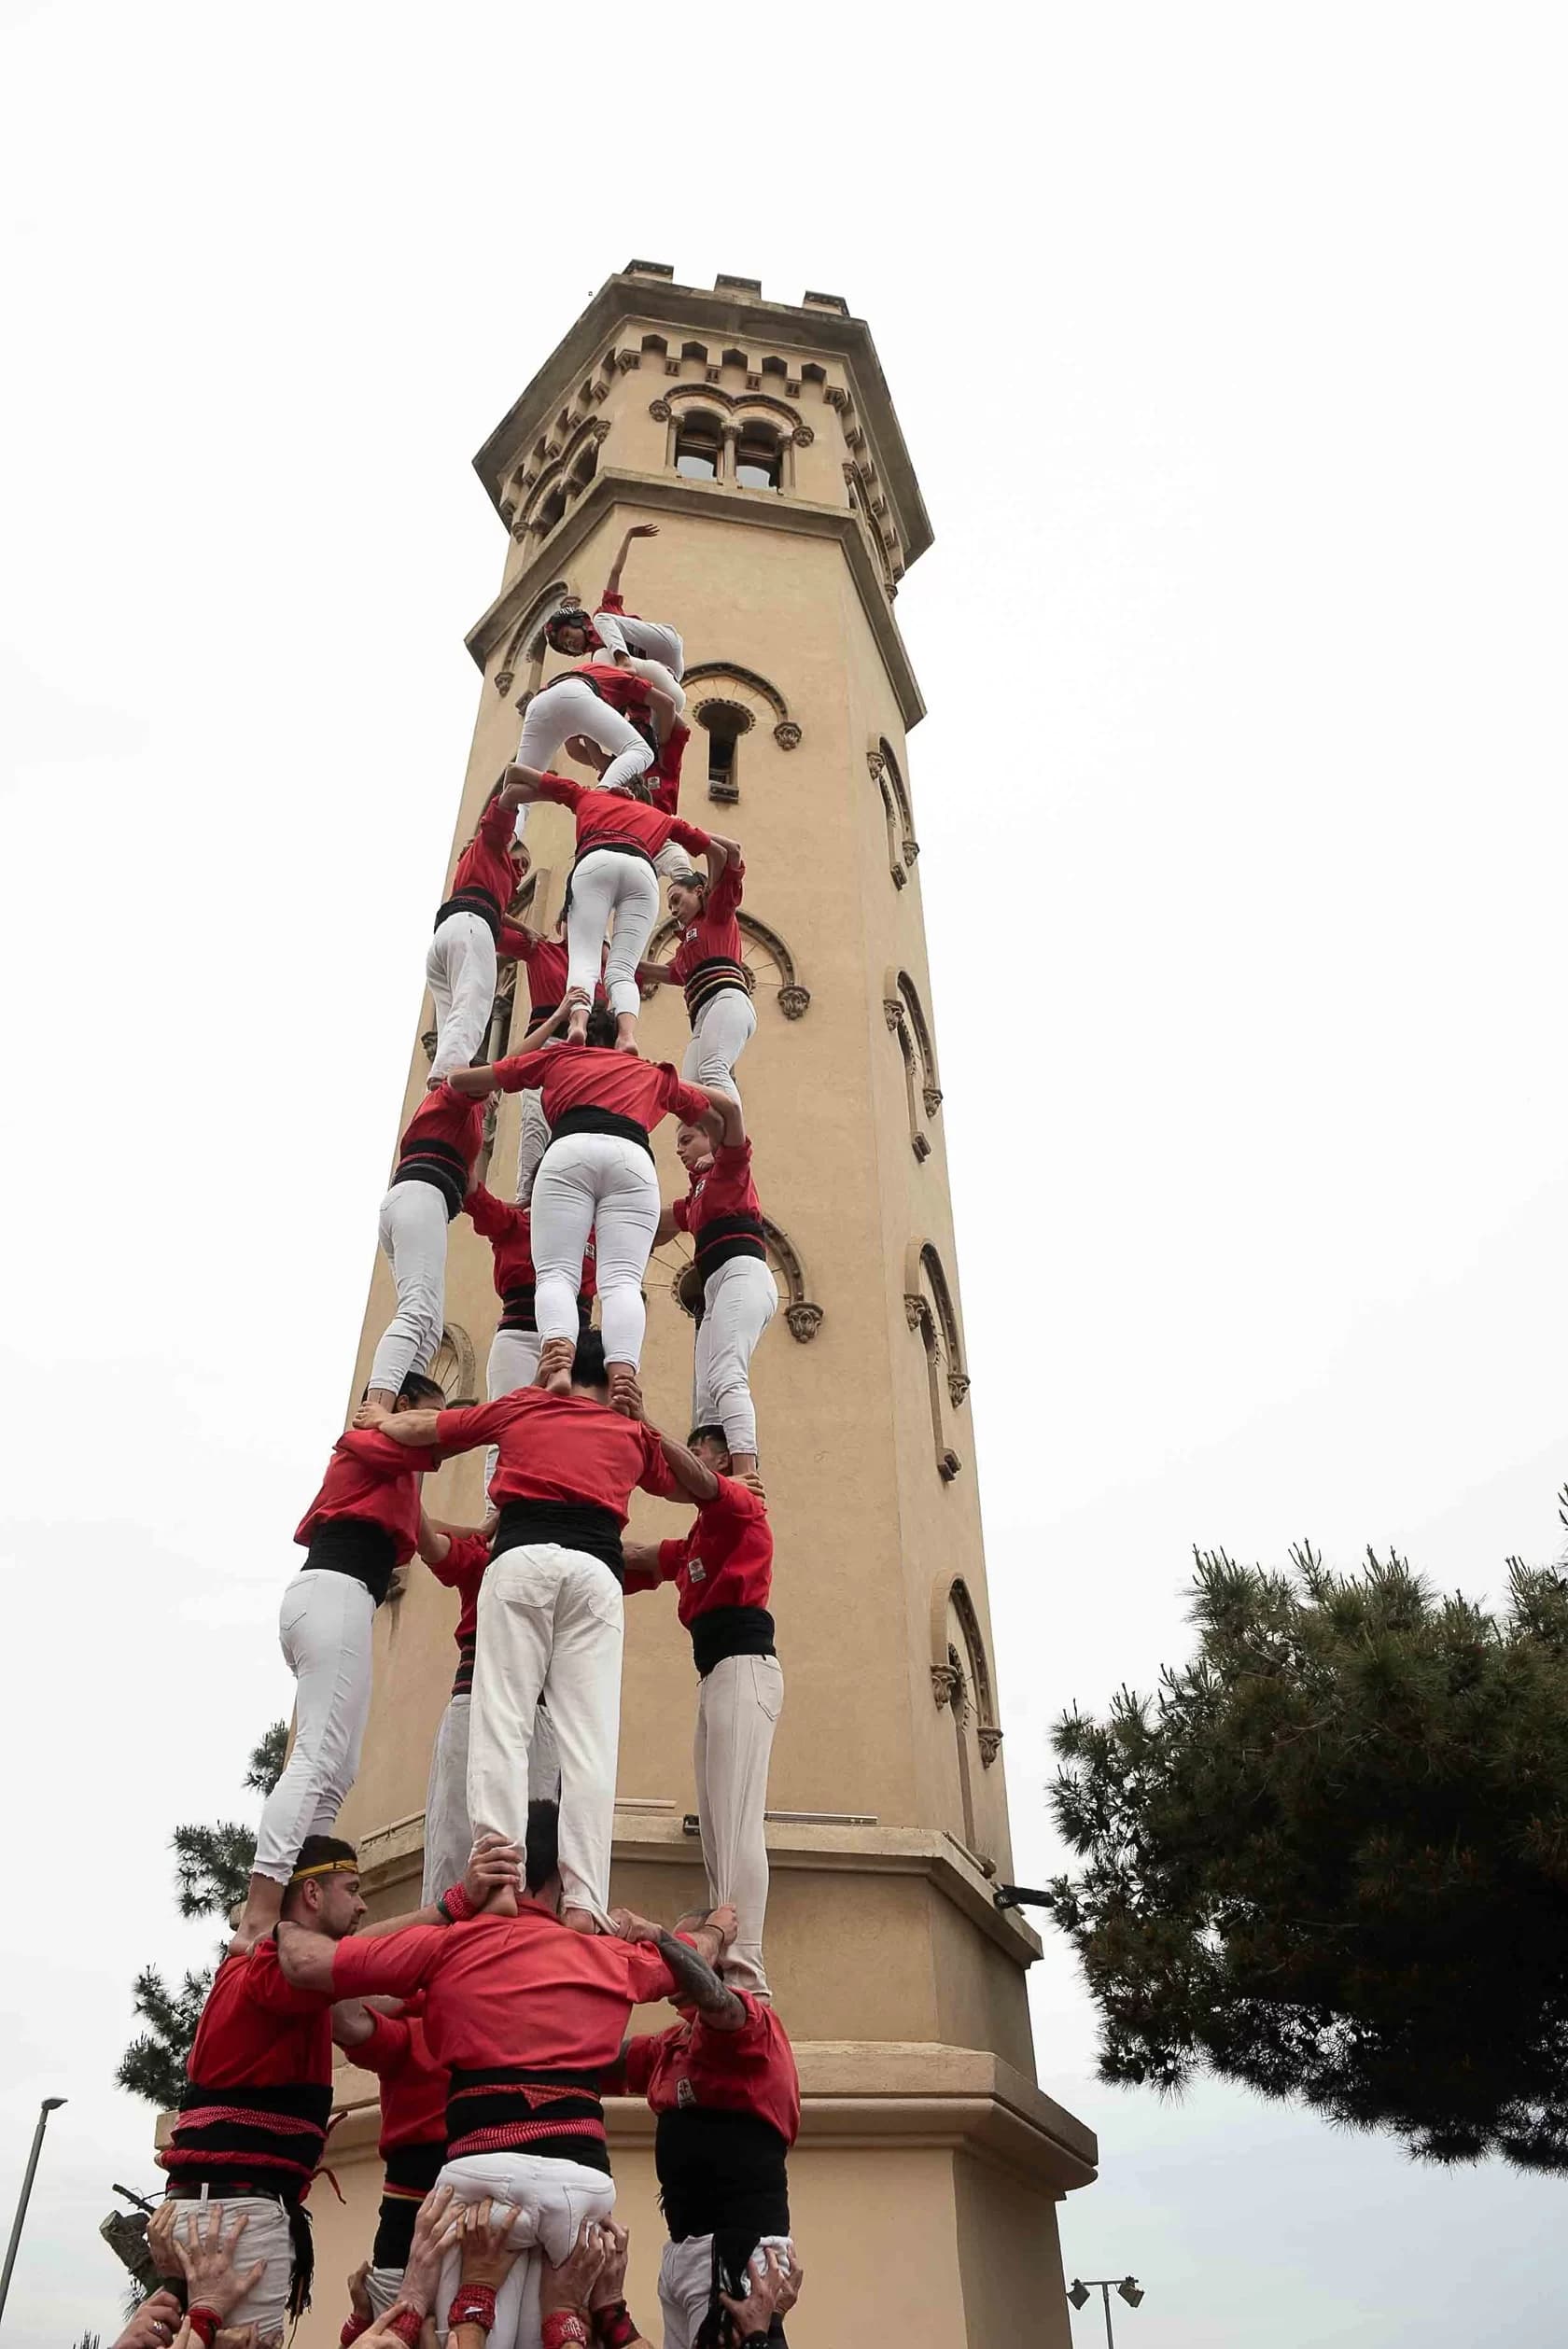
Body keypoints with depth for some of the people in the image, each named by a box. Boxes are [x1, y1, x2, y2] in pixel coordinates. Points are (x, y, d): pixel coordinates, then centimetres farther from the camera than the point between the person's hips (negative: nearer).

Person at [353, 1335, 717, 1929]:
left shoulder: (521, 1407, 24)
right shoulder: (634, 1435, 26)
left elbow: (411, 1428, 32)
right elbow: (700, 1487, 42)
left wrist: (379, 1417, 52)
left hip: (521, 1559, -1)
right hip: (597, 1571, 1)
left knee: (500, 1724, -6)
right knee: (589, 1739, -6)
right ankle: (585, 1903, -18)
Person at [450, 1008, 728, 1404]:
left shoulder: (556, 1058, 33)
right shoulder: (653, 1072, 37)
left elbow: (459, 1080, 38)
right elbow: (725, 1106, 47)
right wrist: (669, 1077, 54)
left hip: (569, 1151, -1)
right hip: (633, 1158, 1)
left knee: (556, 1272, -8)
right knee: (622, 1279, -11)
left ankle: (558, 1353, -38)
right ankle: (623, 1371, -38)